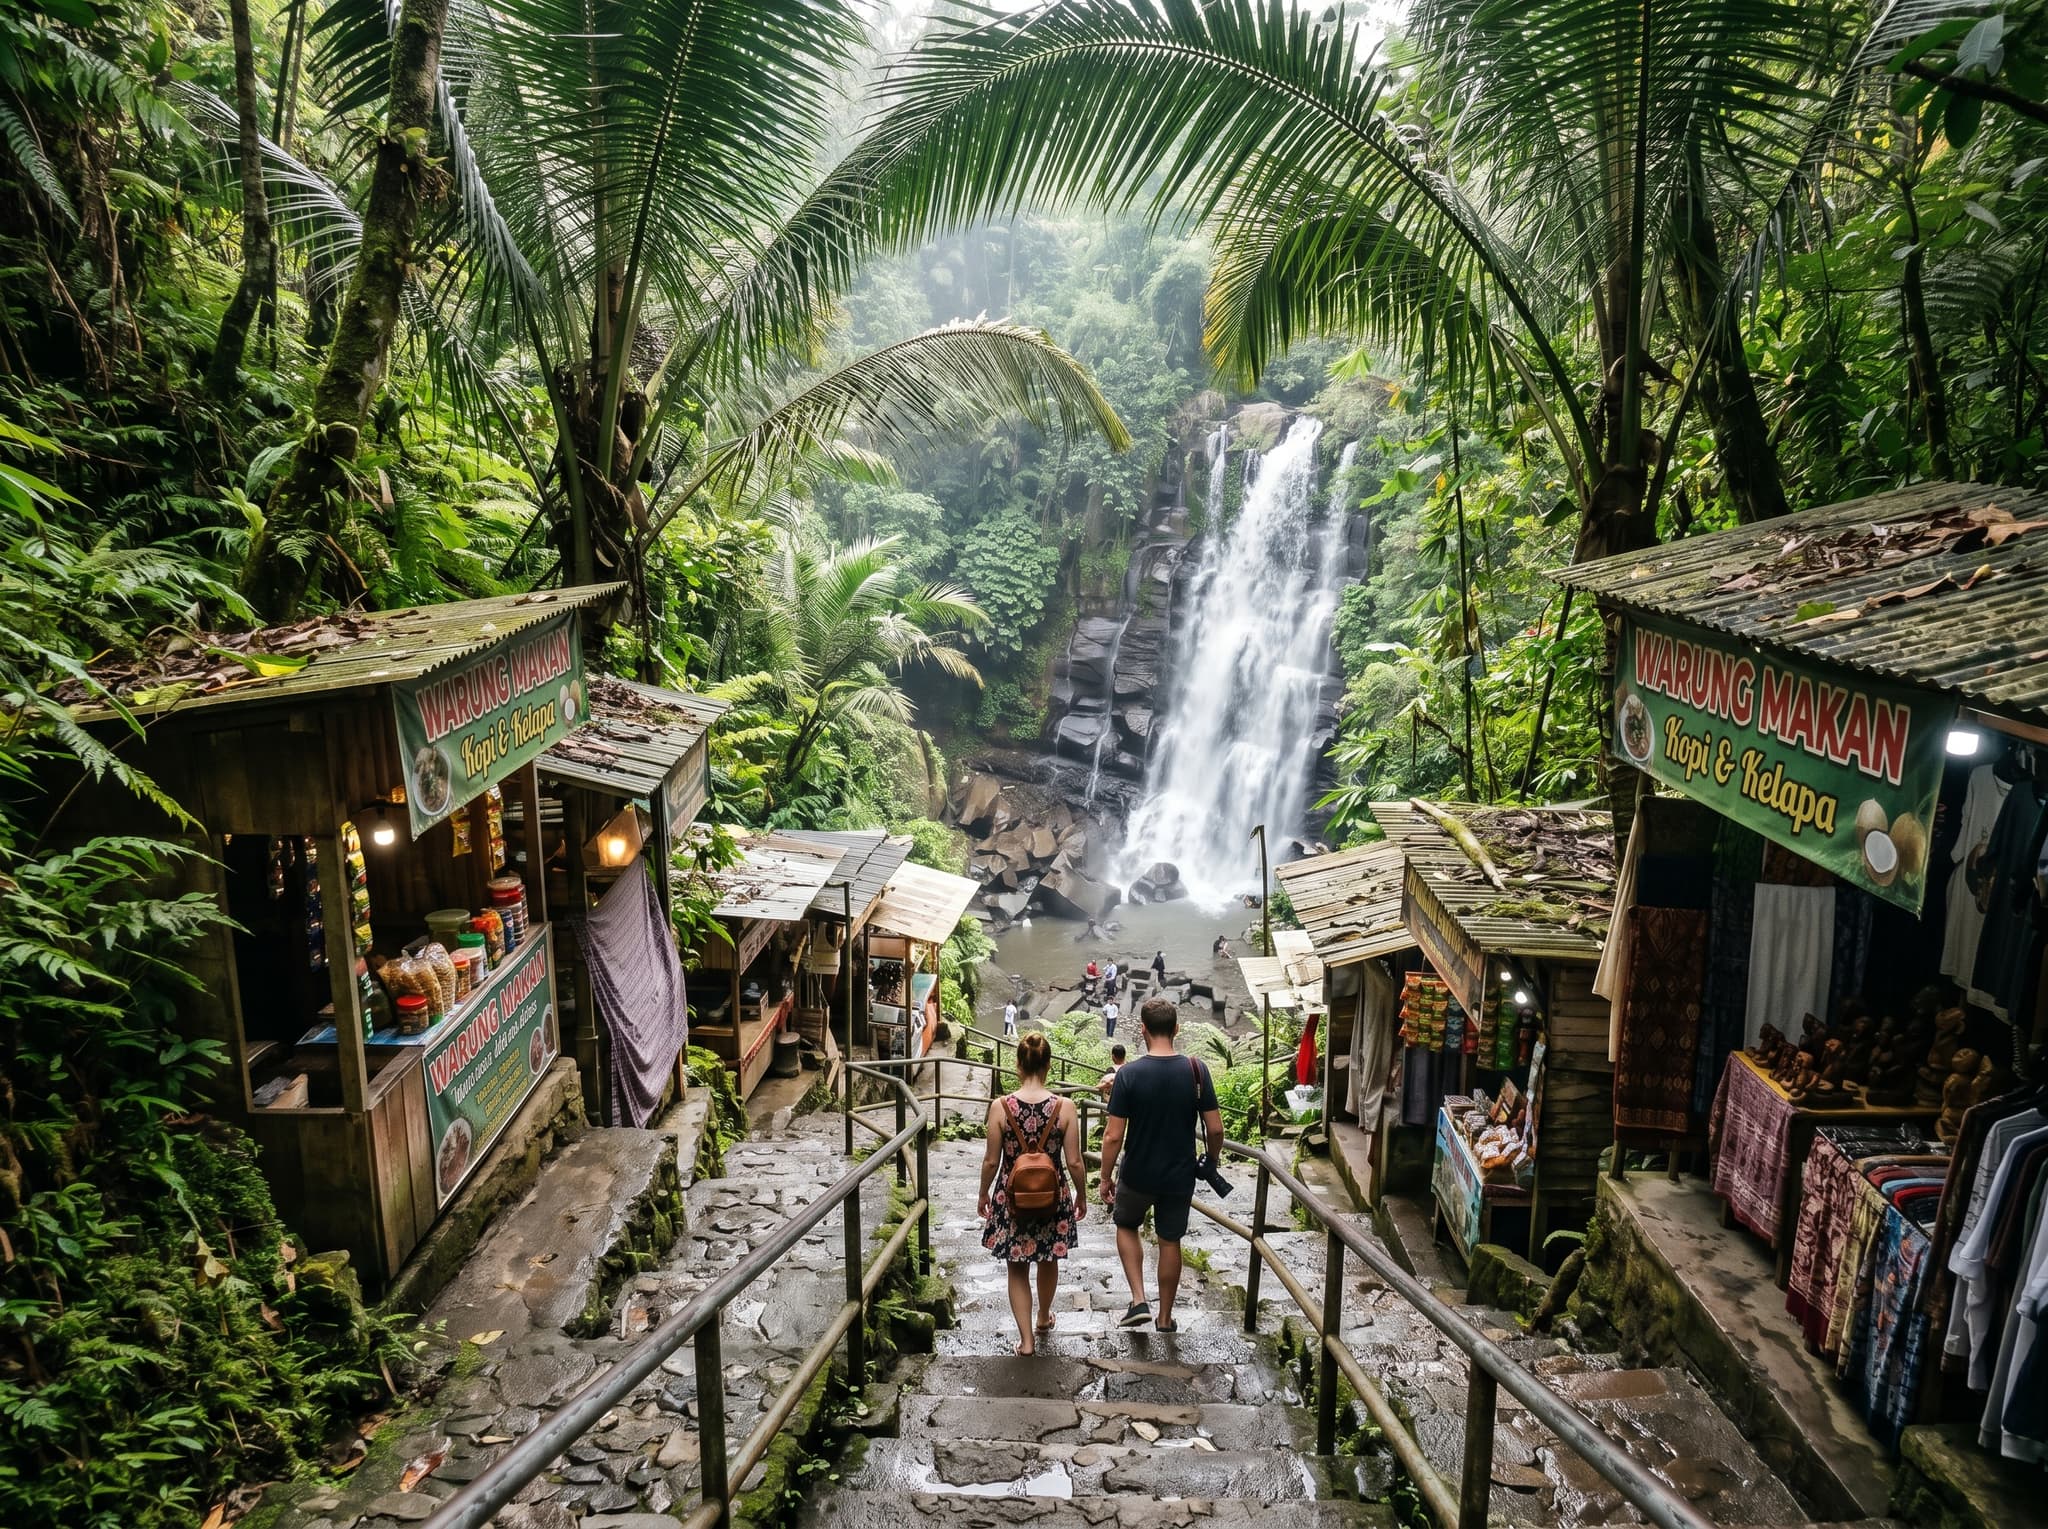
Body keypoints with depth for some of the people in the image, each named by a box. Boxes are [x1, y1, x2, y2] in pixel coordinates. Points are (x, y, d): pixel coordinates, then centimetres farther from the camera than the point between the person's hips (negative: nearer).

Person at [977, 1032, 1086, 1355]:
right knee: (1048, 1261, 25)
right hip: (1053, 1196, 1)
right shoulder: (1064, 1108, -14)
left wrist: (984, 1194, 9)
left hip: (1011, 1196, -1)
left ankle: (1026, 1339, 14)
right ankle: (1043, 1320, 45)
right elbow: (1074, 1162, -10)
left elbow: (991, 1161, -8)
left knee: (1017, 1268, 16)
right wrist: (1081, 1196, 8)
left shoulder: (1001, 1107, -15)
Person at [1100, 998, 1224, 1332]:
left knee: (1126, 1226, 24)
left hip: (1138, 1175, -2)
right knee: (1170, 1242, 19)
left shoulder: (1129, 1073, -18)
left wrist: (1106, 1178, -3)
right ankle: (1165, 1318, 29)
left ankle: (1138, 1301, 14)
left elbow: (1113, 1136, -16)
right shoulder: (1196, 1071, -12)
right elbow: (1215, 1129, -8)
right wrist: (1211, 1161, 11)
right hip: (1179, 1176, 2)